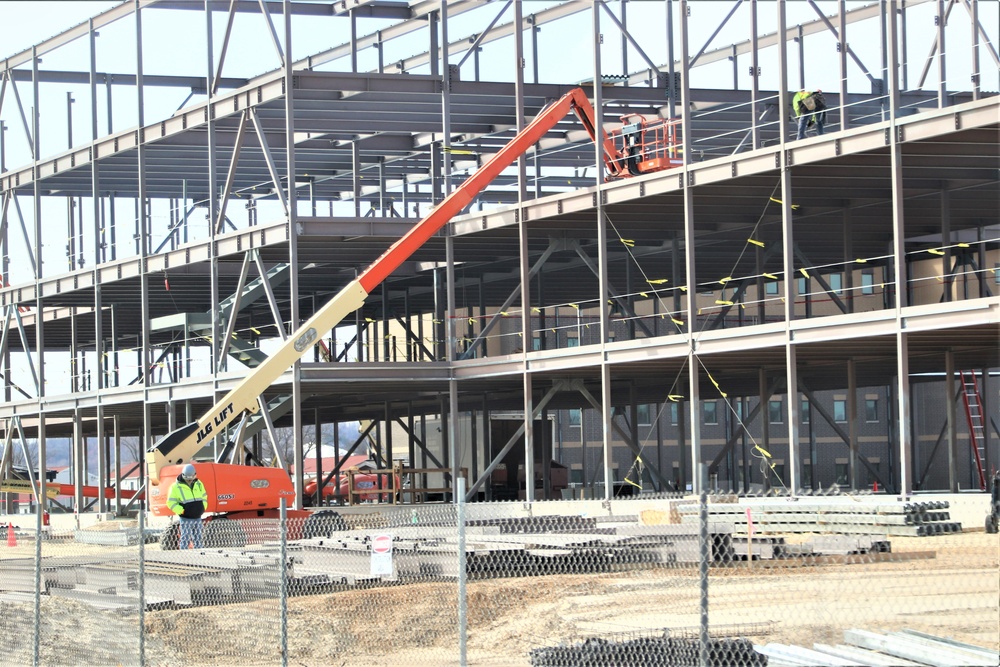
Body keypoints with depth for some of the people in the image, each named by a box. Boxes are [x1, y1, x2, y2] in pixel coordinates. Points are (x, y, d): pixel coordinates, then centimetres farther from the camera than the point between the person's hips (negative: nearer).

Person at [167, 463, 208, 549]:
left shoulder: (199, 484, 7)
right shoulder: (176, 487, -9)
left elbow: (204, 497, 20)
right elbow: (171, 502, -9)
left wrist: (203, 508, 6)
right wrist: (181, 511, -16)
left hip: (198, 518, 5)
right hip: (186, 519, -5)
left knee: (198, 540, 11)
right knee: (185, 540, -6)